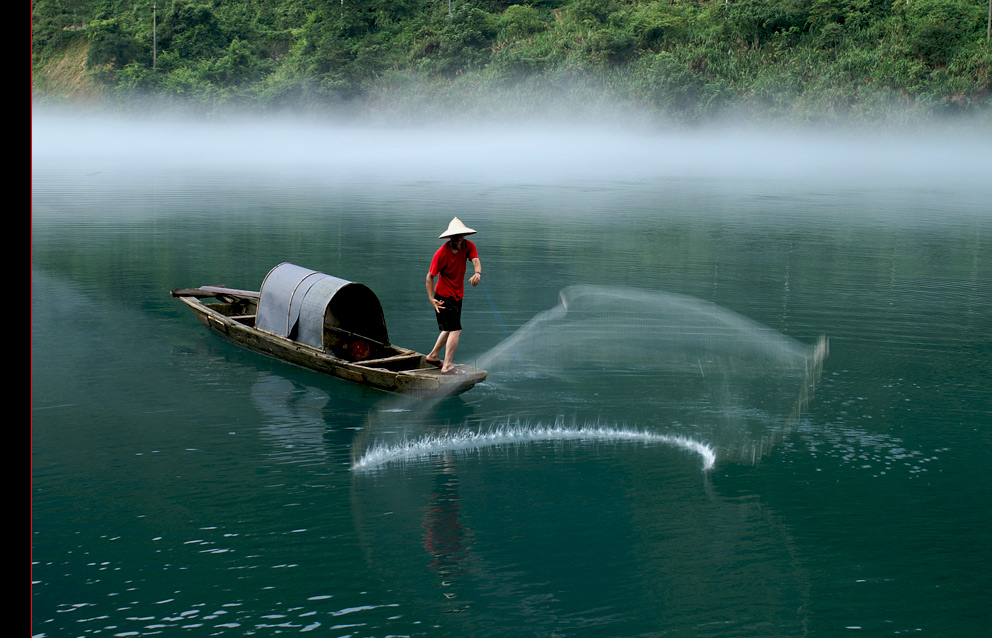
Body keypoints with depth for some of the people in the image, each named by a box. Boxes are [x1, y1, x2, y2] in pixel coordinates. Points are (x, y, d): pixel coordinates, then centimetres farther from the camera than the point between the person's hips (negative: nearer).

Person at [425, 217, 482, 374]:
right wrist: (431, 298, -22)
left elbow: (476, 260, -21)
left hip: (457, 296, 7)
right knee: (456, 331, -13)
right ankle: (447, 366, -10)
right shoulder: (441, 253, -20)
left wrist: (478, 273, -44)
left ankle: (433, 356, 36)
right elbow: (430, 276, -14)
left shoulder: (468, 246, -5)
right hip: (444, 296, -7)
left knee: (450, 329, 20)